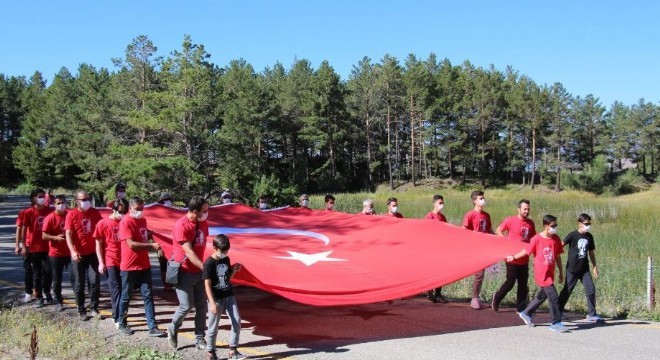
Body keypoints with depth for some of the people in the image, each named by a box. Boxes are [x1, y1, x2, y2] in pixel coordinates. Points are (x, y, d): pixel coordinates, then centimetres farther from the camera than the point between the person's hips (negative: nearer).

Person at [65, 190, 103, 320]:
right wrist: (73, 251, -24)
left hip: (93, 253, 2)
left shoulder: (95, 213, 3)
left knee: (94, 281, -1)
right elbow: (68, 234, -11)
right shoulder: (71, 214, -5)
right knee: (80, 283, 6)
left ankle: (94, 308, 11)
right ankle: (81, 311, 14)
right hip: (78, 254, -2)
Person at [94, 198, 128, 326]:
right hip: (110, 262, -4)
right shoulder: (103, 223, -4)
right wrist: (101, 263, -7)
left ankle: (118, 314, 22)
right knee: (115, 289, -5)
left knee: (123, 289, 8)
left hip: (124, 261, 4)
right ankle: (118, 319, -3)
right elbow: (99, 244, -1)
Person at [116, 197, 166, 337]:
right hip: (129, 266, -6)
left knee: (148, 296, 2)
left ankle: (152, 327, 1)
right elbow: (131, 244, -22)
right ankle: (122, 324, 25)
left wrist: (152, 247, 9)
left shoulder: (143, 220, 10)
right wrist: (151, 245, -25)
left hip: (144, 265, 6)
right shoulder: (125, 222, -13)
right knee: (126, 296, 8)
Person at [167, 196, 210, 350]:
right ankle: (172, 329, 24)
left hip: (199, 271, 7)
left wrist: (203, 268, 11)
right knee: (186, 306, -3)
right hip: (185, 272, -7)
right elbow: (189, 252, -22)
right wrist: (205, 268, -25)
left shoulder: (203, 223, 3)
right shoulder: (181, 226, -19)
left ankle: (200, 339, 15)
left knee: (202, 306, 6)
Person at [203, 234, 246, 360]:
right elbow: (207, 284, -16)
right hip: (216, 299, -6)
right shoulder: (209, 263, -15)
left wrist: (234, 270, -4)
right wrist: (212, 303, -20)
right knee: (213, 326, 4)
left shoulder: (226, 259, 5)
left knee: (237, 321, -2)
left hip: (229, 296, 6)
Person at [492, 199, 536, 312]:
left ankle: (521, 307, 16)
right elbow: (498, 230, 0)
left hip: (524, 259, 5)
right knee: (510, 282, -1)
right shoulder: (510, 220, -8)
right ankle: (497, 298, 23)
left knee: (523, 284, 7)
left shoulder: (530, 223, 7)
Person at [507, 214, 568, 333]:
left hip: (550, 273, 7)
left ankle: (526, 314, 38)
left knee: (541, 296, 19)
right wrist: (513, 257, 5)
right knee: (554, 297, -10)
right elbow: (526, 251, 0)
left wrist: (561, 272, 14)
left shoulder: (556, 239, 2)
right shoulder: (537, 239, -14)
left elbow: (558, 256, 10)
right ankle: (556, 323, 0)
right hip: (541, 274, -7)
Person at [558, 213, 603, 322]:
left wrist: (595, 266, 12)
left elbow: (591, 252, 13)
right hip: (572, 269, -4)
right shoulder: (573, 235, -12)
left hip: (584, 269, 4)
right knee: (567, 290, 4)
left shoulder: (589, 237, 4)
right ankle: (558, 311, 20)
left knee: (591, 289, -4)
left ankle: (591, 314, 4)